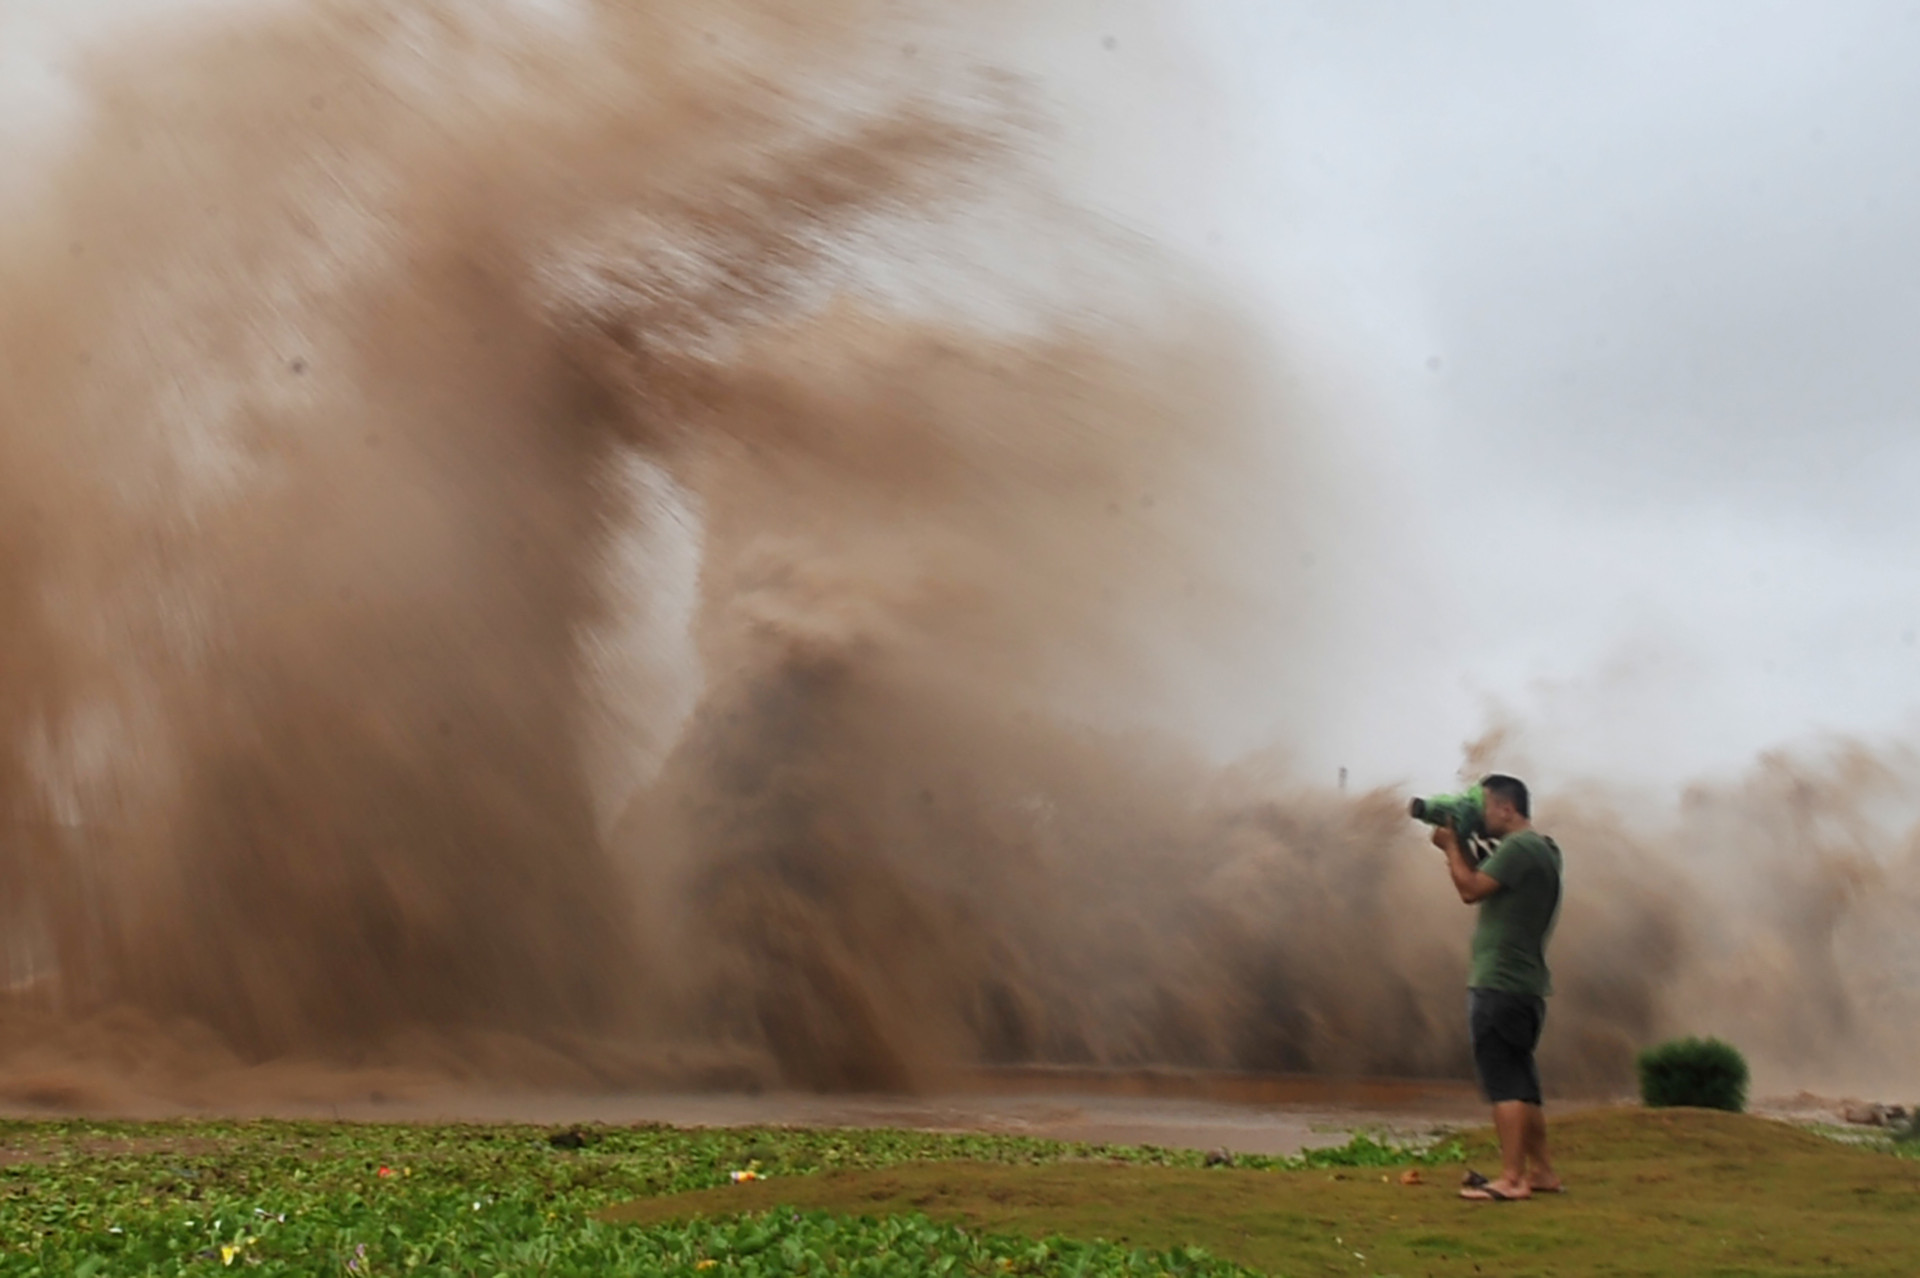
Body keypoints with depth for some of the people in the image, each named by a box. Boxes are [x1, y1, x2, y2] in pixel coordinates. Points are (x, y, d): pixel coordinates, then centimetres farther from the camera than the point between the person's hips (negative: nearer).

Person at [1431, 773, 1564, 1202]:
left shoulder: (1519, 847, -15)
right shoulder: (1540, 849, 17)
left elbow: (1470, 890, -17)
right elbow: (1484, 883, 20)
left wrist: (1451, 846, -4)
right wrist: (1463, 851, 9)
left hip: (1500, 985, -10)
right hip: (1523, 985, 10)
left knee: (1504, 1083, -8)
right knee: (1520, 1081, 15)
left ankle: (1511, 1179, -7)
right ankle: (1541, 1171, 21)